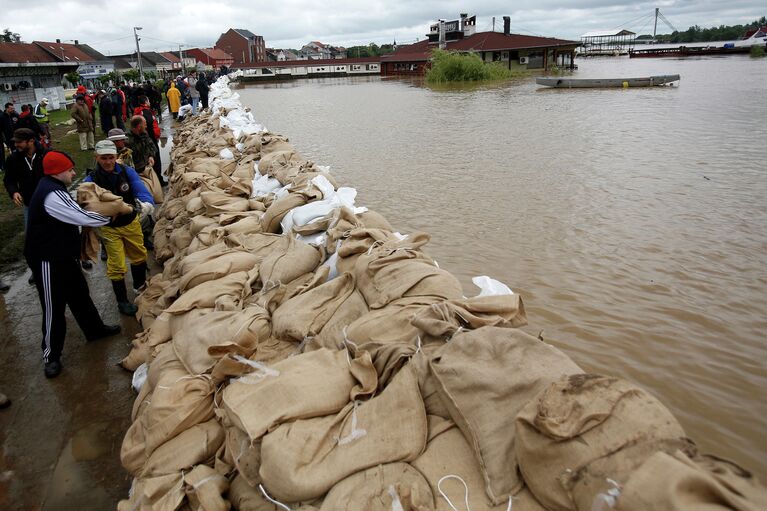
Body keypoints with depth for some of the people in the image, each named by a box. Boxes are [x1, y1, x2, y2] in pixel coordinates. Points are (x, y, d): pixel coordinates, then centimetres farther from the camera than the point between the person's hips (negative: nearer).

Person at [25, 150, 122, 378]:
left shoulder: (52, 188, 9)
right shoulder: (51, 195, -26)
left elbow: (71, 215, 12)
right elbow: (81, 217, -25)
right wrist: (110, 216, -11)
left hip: (62, 255, 10)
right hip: (48, 261, -10)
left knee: (80, 294, 22)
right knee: (54, 307, 0)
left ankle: (95, 329, 40)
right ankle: (51, 356, 12)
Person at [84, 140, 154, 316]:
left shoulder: (127, 172, -14)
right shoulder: (92, 179, -17)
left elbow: (140, 188, -28)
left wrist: (146, 202, -51)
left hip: (131, 223, 3)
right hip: (109, 228, -2)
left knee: (139, 256, 22)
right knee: (117, 266, 3)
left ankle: (140, 285, 49)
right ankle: (122, 301, 22)